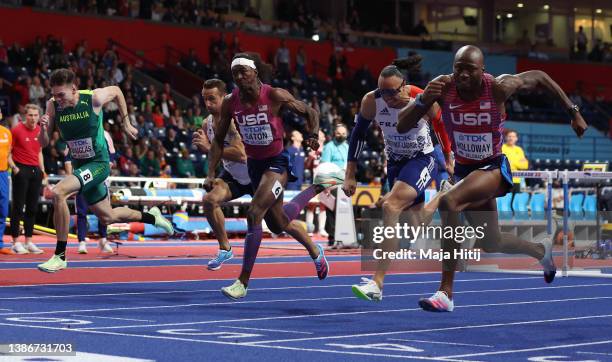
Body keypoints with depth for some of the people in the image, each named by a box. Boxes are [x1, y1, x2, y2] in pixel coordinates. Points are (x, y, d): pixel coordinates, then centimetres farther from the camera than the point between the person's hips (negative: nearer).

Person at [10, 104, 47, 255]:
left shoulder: (40, 131, 9)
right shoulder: (17, 129, -7)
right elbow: (8, 151, -4)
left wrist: (42, 170, 13)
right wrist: (14, 167, -15)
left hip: (35, 170, 6)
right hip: (21, 170, -5)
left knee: (32, 208, 7)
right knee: (18, 207, -3)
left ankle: (28, 241, 13)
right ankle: (16, 242, 2)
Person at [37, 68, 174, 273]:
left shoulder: (94, 98, -19)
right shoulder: (53, 106, -10)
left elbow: (116, 91, 3)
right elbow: (43, 143, -4)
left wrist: (126, 123, 8)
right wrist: (43, 129, -26)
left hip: (98, 163, -6)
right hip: (79, 165, 6)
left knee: (58, 193, -28)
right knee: (107, 217, 18)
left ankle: (60, 256, -20)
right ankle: (151, 217, 45)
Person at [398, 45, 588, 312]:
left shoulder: (498, 88, -20)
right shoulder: (443, 87, -15)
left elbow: (539, 77, -1)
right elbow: (402, 126, -18)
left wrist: (573, 112, 3)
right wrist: (423, 99, -37)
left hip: (494, 168, -5)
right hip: (464, 170, 5)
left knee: (448, 203, -34)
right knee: (491, 243, 19)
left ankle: (446, 292, -30)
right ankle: (542, 251, 54)